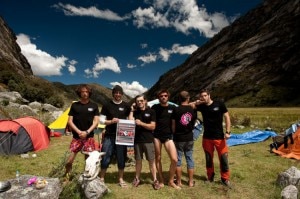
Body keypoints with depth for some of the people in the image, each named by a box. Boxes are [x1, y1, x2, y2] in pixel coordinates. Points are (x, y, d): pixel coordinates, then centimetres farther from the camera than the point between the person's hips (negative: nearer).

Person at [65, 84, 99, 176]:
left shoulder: (94, 106, 3)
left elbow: (96, 122, -1)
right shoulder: (74, 105, 4)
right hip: (76, 137, 1)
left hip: (89, 137, 0)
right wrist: (79, 132, -11)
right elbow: (70, 121, 2)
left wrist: (87, 132, -13)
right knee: (69, 161, -1)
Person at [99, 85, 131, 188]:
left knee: (121, 158, 10)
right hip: (109, 136, -1)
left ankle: (121, 179, 26)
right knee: (105, 158, 4)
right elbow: (101, 120, 1)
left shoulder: (126, 106, 5)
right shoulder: (107, 105, 1)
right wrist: (111, 121, -16)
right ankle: (101, 178, 23)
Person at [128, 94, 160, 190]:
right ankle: (137, 178, 26)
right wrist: (132, 110, -6)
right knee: (138, 160, 13)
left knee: (151, 161, 3)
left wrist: (141, 123, -16)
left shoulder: (151, 111, -1)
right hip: (137, 140, 3)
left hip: (148, 140, -2)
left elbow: (152, 126, -7)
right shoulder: (135, 112, 8)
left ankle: (155, 180, 14)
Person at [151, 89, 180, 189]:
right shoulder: (154, 107, 1)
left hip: (168, 136, 1)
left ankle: (171, 181, 15)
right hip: (156, 136, 0)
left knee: (174, 159, -7)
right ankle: (161, 181, 26)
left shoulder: (173, 108, 2)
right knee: (158, 159, 9)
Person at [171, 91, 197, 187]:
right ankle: (191, 181, 21)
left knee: (178, 160, 8)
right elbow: (194, 123, 7)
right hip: (189, 138, 3)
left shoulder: (176, 110, -12)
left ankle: (179, 182, 17)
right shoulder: (193, 110, -2)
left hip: (178, 138, -3)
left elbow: (173, 125, -8)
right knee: (190, 159, 13)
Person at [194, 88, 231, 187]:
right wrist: (195, 103, -18)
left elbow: (227, 117, -5)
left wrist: (227, 132, -12)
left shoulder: (219, 104, -7)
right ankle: (210, 176, 30)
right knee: (208, 158, 13)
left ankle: (225, 178, 20)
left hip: (219, 137, -2)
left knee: (223, 158, 2)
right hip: (207, 137, 3)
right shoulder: (201, 106, 0)